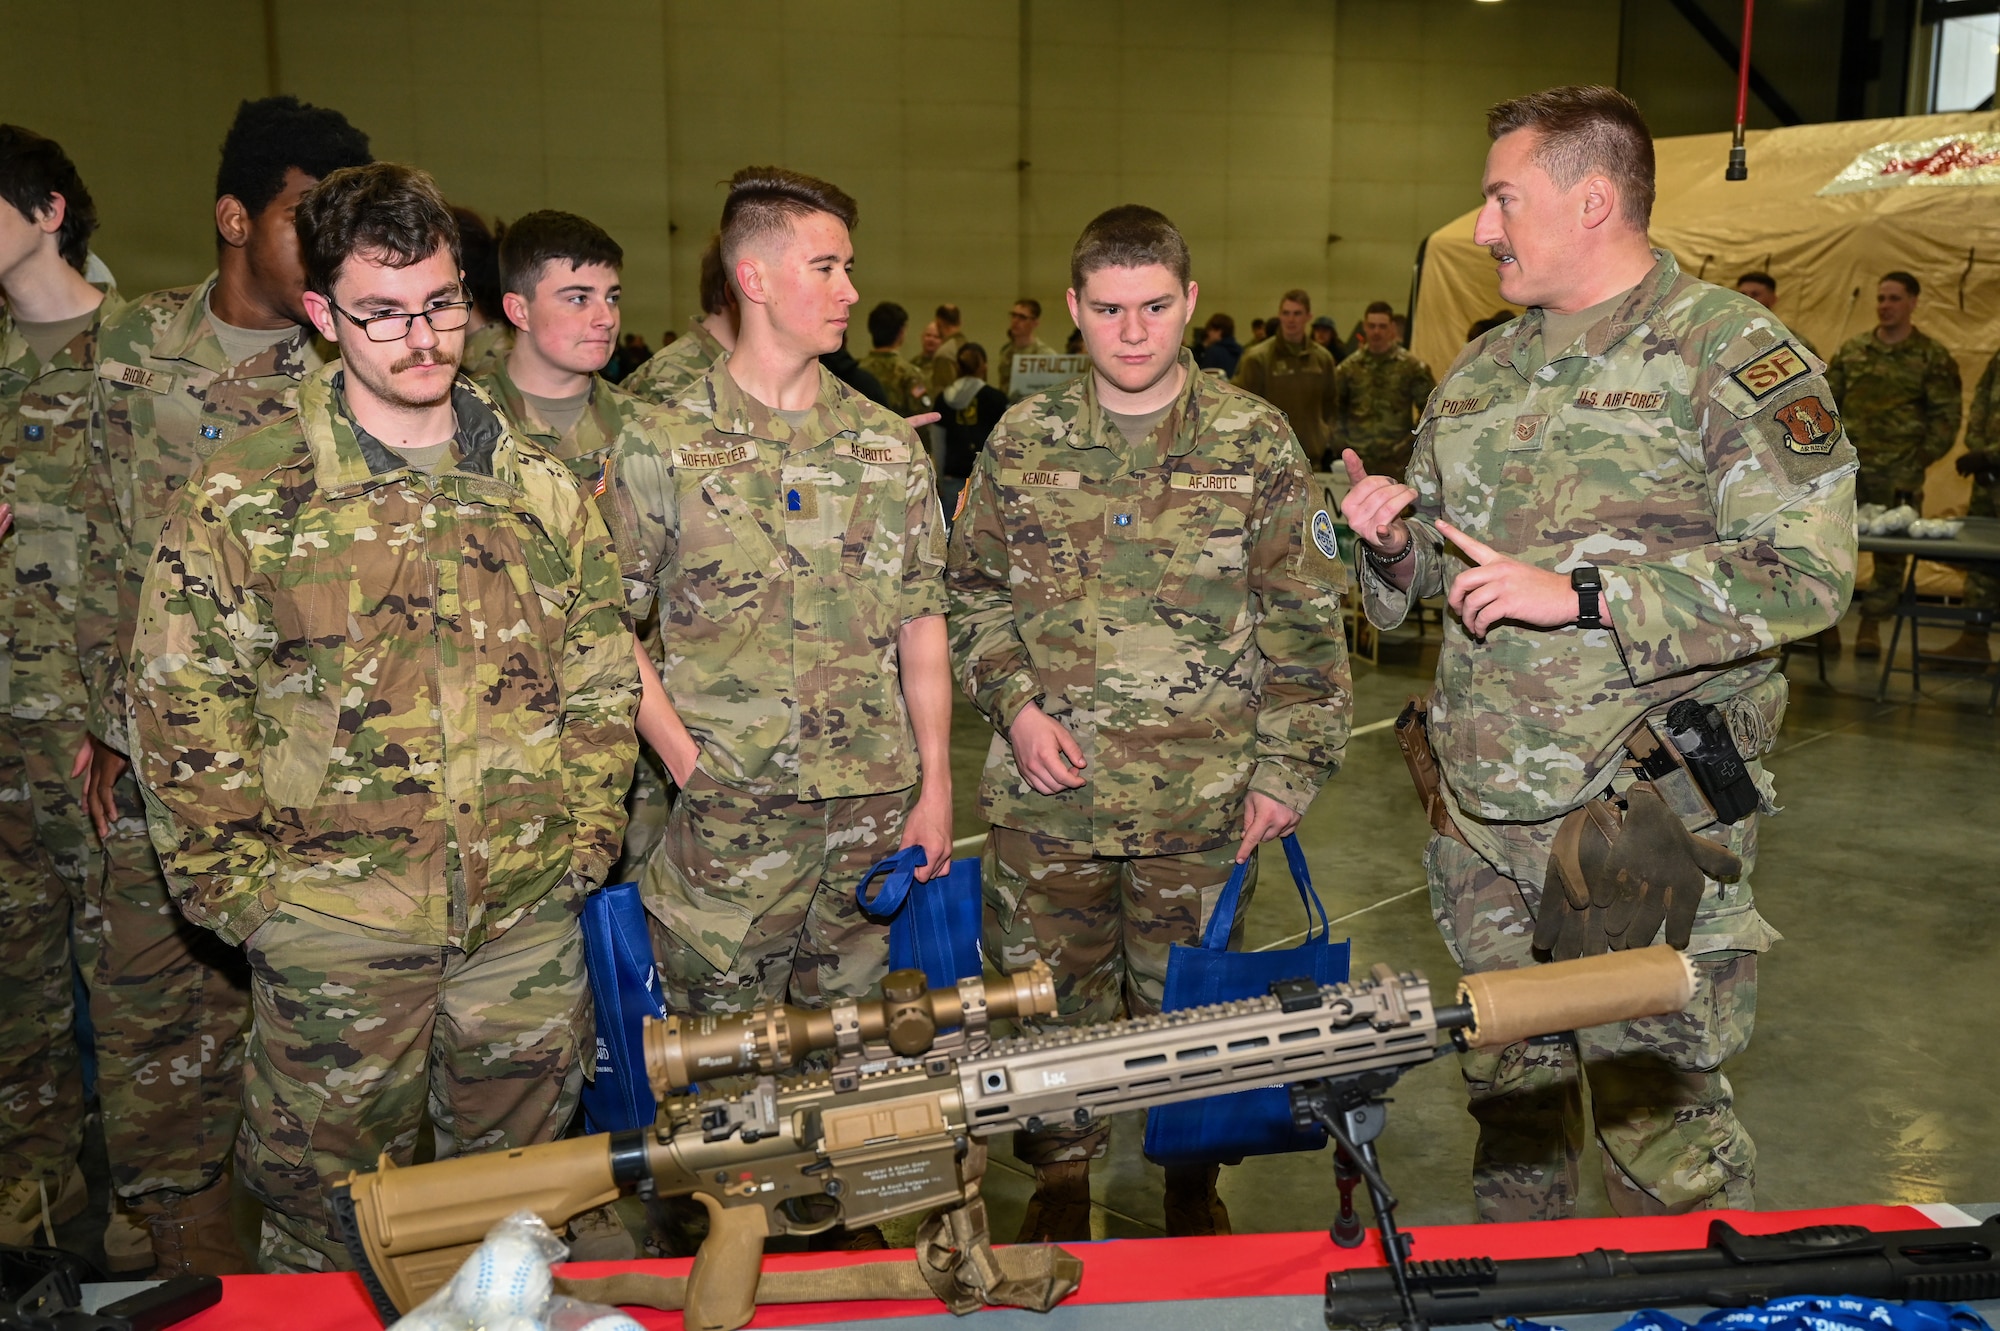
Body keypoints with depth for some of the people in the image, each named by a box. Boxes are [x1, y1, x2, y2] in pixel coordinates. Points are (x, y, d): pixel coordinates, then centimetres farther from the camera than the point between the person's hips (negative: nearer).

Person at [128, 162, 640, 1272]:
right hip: (331, 923, -2)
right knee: (327, 1214, 13)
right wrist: (240, 886, -6)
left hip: (530, 923, 3)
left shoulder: (542, 489, 5)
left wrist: (587, 834, 2)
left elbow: (604, 676, 9)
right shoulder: (240, 498, -4)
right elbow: (182, 712, -3)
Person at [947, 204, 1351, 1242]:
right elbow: (971, 594, 11)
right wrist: (1014, 703, -4)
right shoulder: (1021, 440, 3)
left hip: (1200, 800, -1)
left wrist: (1287, 766, -4)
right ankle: (1059, 1188, 35)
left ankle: (1192, 1183, 36)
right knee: (1048, 1002, 13)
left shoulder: (1256, 441, -1)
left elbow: (1302, 620, 1)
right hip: (1045, 795, 2)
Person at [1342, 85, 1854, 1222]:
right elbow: (1435, 558, 23)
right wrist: (1393, 539, -2)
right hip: (1485, 812, 7)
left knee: (1656, 1102, 2)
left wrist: (1577, 594, -22)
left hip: (1647, 819, -6)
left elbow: (1807, 572, -17)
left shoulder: (1733, 353, -8)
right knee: (1507, 1077, 19)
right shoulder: (1483, 371, 13)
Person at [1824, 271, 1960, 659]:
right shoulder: (1851, 349, 10)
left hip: (1899, 474, -2)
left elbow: (1945, 416, 1)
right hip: (1847, 468, 2)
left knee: (1890, 552, 3)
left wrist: (1921, 459, -8)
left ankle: (1871, 626, 14)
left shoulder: (1933, 356, 2)